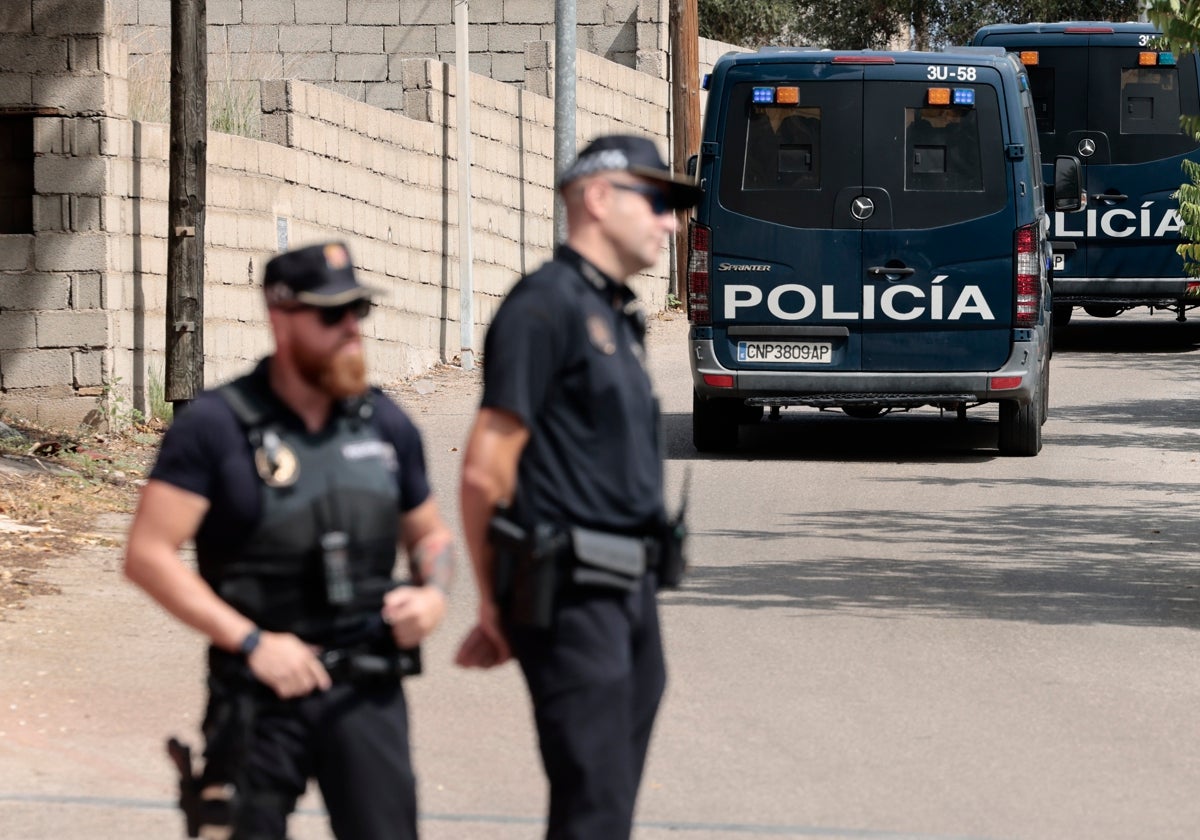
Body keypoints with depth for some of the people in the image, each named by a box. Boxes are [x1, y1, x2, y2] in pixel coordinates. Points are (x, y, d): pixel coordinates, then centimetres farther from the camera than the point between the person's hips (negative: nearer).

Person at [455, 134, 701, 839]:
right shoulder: (547, 304, -10)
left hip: (629, 595, 9)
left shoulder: (618, 317, 19)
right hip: (574, 597, -9)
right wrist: (496, 608, -5)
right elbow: (486, 469, -13)